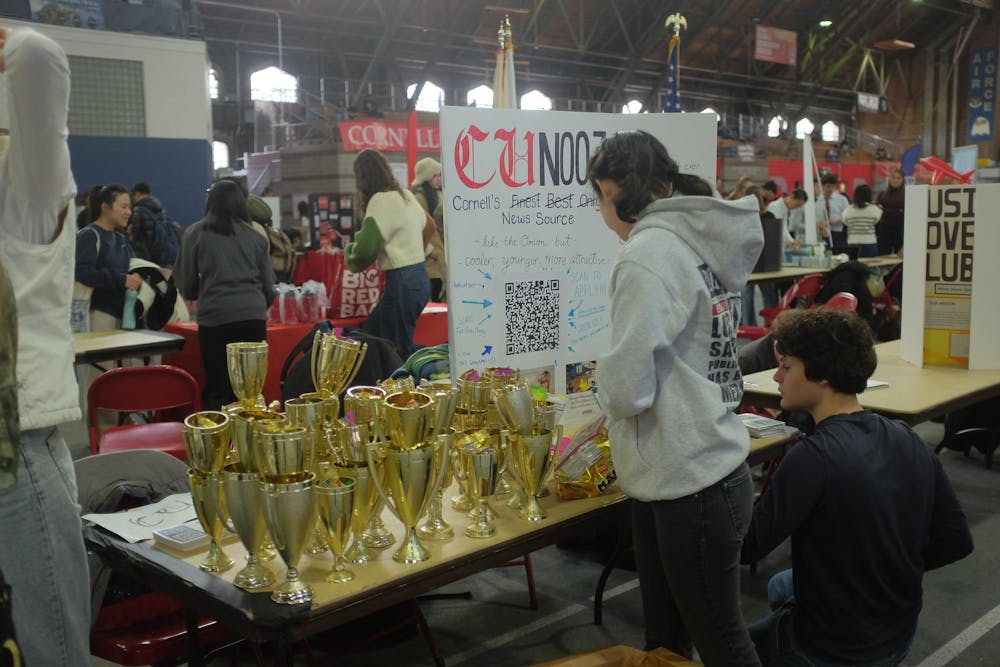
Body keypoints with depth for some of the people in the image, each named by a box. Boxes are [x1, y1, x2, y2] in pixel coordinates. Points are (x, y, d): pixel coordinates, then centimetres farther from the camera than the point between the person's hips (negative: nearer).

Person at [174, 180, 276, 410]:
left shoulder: (195, 233, 7)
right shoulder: (256, 236, 13)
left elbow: (188, 288, 10)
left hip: (215, 317, -2)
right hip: (254, 316, 2)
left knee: (217, 390, 3)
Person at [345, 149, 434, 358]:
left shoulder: (380, 201, -14)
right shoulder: (406, 195, 11)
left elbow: (365, 250, -21)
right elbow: (429, 226, 27)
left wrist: (349, 251, 1)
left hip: (402, 282, -9)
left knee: (399, 350, -2)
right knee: (370, 334, 13)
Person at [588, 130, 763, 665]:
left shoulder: (647, 254, -19)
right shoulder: (697, 243, 7)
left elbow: (627, 387, -22)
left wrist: (610, 384, -1)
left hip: (692, 485, -9)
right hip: (672, 476, 9)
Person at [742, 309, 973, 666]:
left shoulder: (813, 458, -28)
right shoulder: (907, 439, -5)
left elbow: (747, 547, -23)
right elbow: (957, 541, 1)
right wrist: (890, 570, 10)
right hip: (899, 636, 6)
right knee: (781, 585, 33)